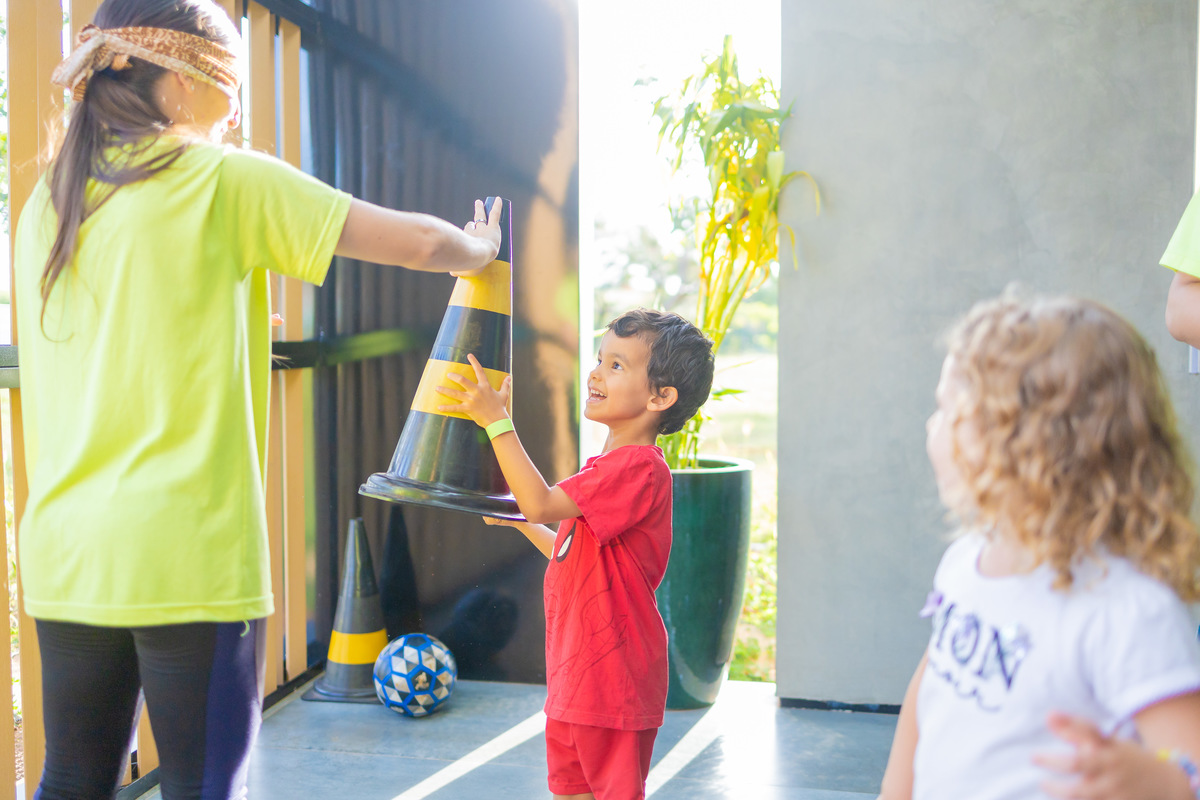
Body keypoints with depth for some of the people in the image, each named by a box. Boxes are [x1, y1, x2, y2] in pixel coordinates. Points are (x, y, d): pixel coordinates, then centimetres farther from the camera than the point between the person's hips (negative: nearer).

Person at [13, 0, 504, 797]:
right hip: (188, 556, -6)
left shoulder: (46, 206, 13)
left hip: (65, 555, 7)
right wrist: (479, 248, 15)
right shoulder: (224, 180, -5)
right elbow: (415, 240, -4)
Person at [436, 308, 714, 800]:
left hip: (613, 676, -10)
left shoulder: (638, 467, -19)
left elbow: (541, 503, -27)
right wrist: (517, 519, 17)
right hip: (575, 672, 10)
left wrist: (496, 421, -23)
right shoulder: (612, 466, 15)